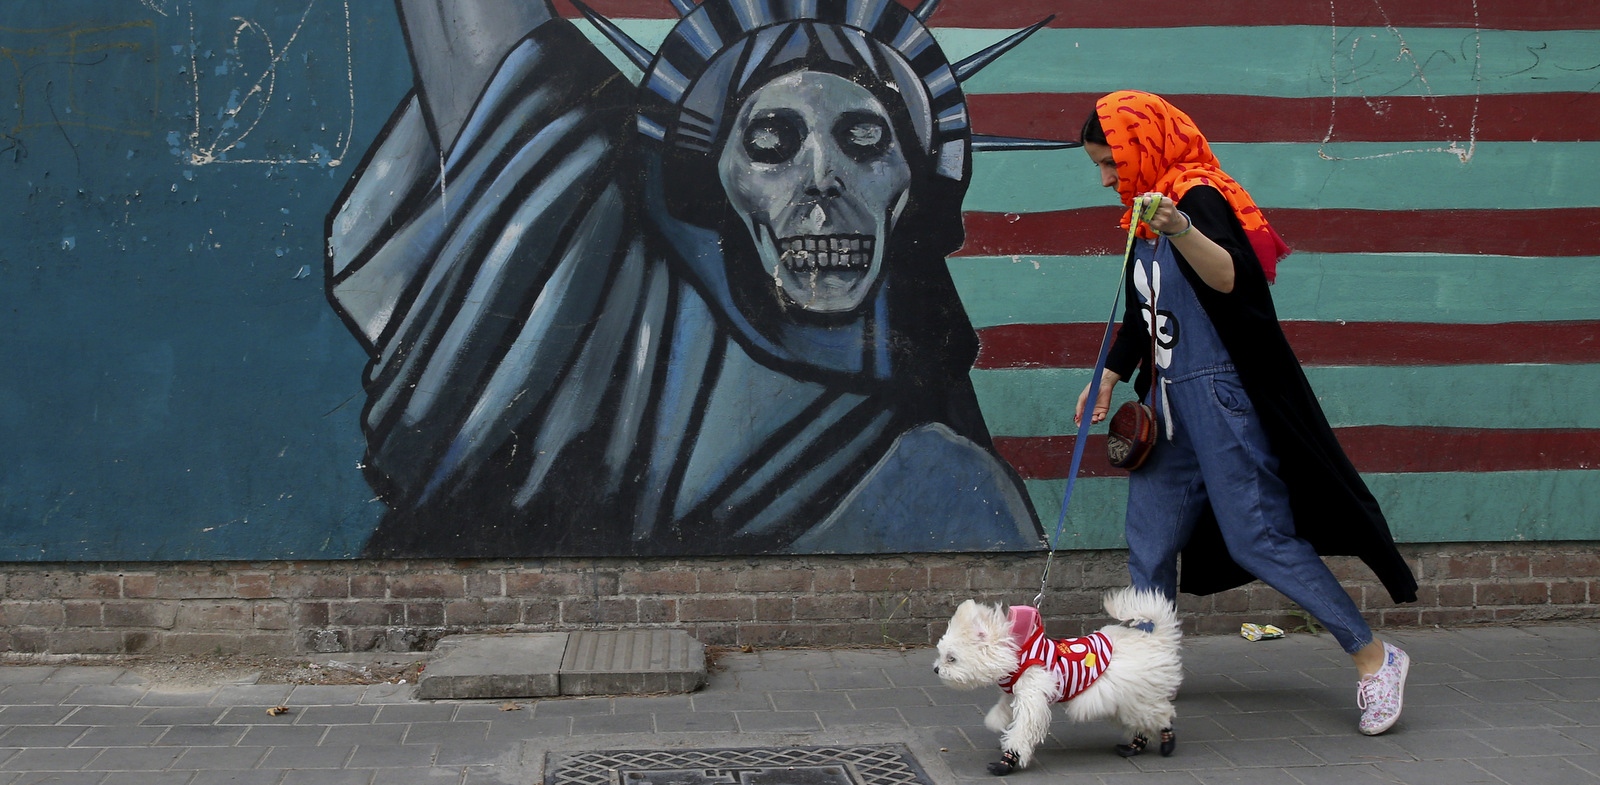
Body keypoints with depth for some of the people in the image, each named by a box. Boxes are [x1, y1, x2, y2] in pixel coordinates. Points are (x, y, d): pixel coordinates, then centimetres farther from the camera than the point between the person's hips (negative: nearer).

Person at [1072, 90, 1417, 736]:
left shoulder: (1198, 198, -13)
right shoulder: (1147, 213, 14)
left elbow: (1227, 277, -33)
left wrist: (1181, 232, -50)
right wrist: (1107, 381, 22)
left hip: (1221, 393, -9)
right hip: (1167, 403, 9)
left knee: (1259, 537, -9)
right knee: (1148, 546, 9)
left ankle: (1373, 657, 0)